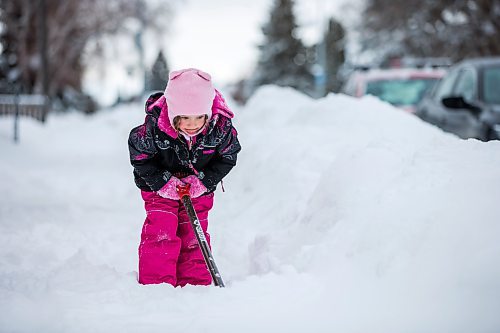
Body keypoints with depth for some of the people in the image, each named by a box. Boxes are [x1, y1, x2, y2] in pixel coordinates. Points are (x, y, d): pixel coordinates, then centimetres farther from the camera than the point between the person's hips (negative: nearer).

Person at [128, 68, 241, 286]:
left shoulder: (221, 128, -26)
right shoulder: (154, 126, -32)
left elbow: (227, 158, -8)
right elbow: (139, 156, -16)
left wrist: (204, 180, -19)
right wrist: (162, 182, -22)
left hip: (199, 188, 2)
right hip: (160, 187, -2)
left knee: (193, 237, 7)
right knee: (160, 234, -11)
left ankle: (195, 285, 17)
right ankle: (156, 284, -3)